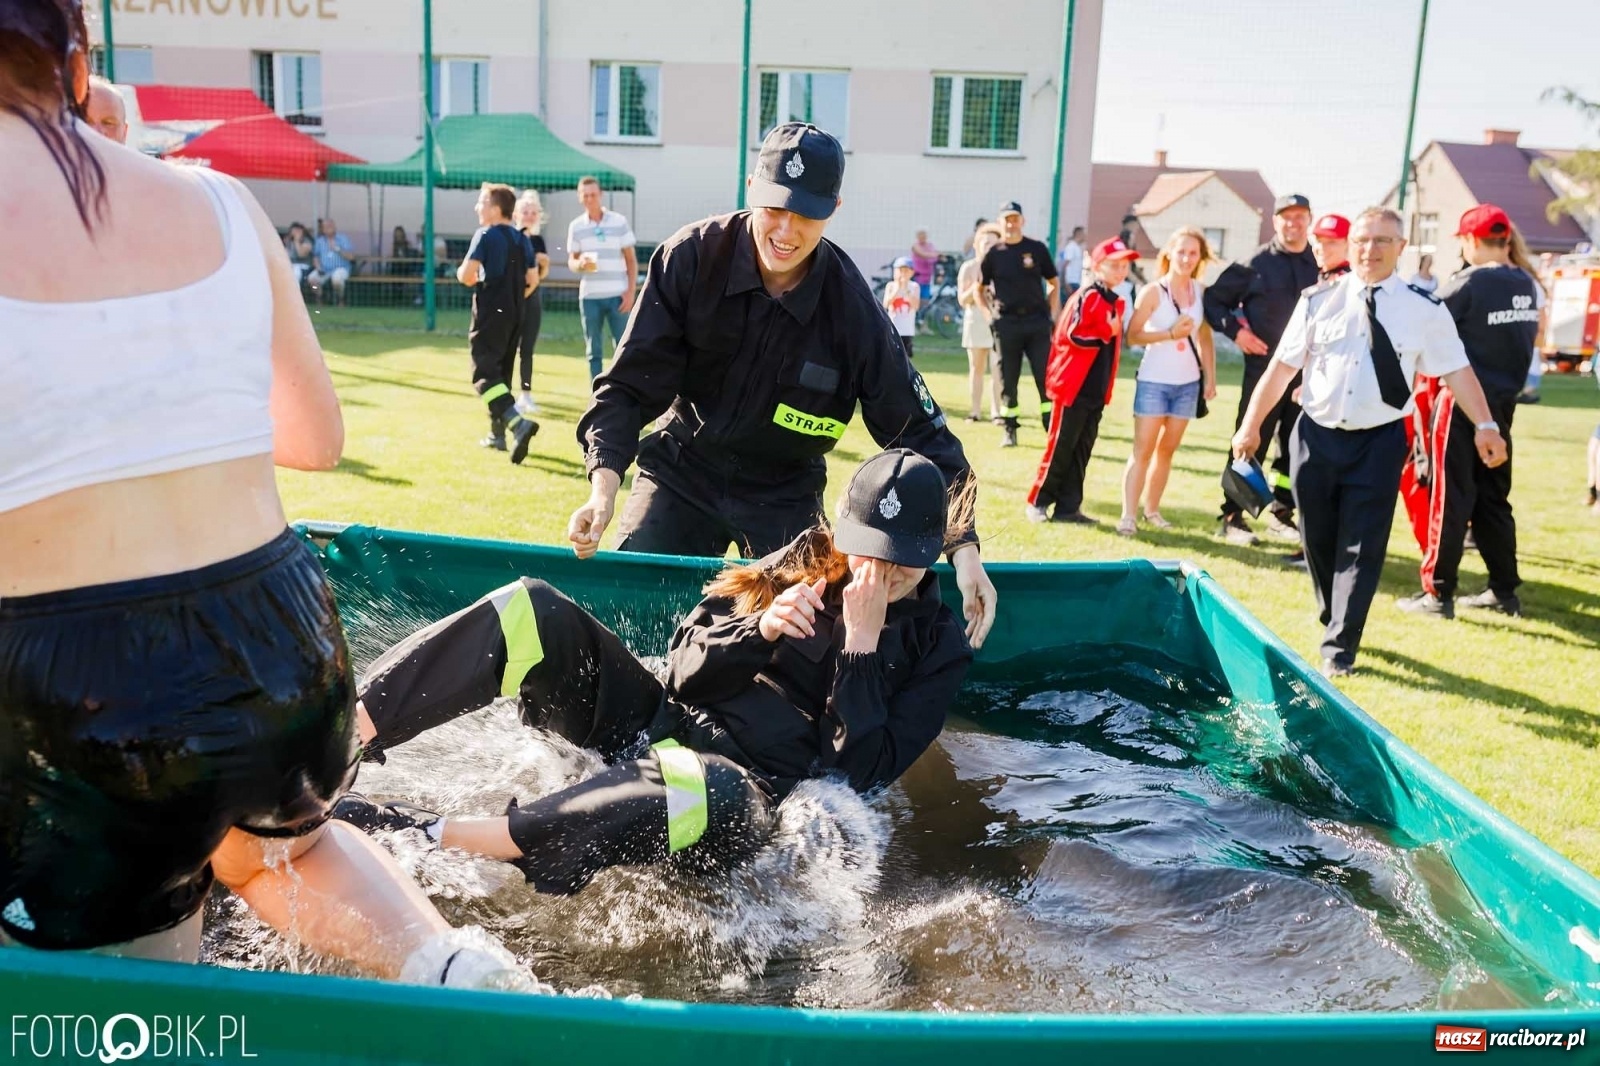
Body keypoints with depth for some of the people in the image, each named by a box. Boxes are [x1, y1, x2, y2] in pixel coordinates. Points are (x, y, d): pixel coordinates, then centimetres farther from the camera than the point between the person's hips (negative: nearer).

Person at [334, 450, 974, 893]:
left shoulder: (937, 647, 4)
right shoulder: (807, 565, 11)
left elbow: (861, 770, -8)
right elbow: (685, 669, 7)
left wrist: (862, 643, -13)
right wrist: (762, 630, -11)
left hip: (749, 786, -5)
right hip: (665, 721, 5)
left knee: (699, 796, -45)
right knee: (534, 612, -17)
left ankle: (431, 837, -41)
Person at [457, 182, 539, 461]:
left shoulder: (486, 235, -10)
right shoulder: (522, 239, 10)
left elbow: (466, 275, -16)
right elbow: (533, 279, 10)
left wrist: (462, 273, 6)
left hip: (490, 314, -7)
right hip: (514, 314, 7)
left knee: (484, 373, -9)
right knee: (502, 373, 16)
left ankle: (518, 422, -30)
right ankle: (497, 433, 20)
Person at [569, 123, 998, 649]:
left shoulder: (854, 307, -17)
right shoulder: (692, 257, -16)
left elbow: (919, 431, -13)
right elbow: (629, 385, -14)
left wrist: (964, 549, -22)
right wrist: (603, 490, -29)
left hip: (785, 496, 0)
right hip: (681, 472, 0)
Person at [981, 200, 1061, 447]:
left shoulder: (1037, 249, 5)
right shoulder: (993, 254, 5)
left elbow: (1054, 283, 13)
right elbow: (980, 290, 14)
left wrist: (1052, 314, 3)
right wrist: (991, 313, 1)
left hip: (1037, 322, 0)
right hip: (1006, 324, 1)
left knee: (1045, 378, -4)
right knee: (1008, 380, 5)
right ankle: (1010, 431, 15)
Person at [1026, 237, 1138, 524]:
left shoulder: (1115, 302, 15)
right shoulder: (1088, 297, -11)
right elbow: (1072, 334, -21)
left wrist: (1108, 377, 17)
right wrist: (1106, 331, -17)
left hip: (1097, 390, 8)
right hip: (1074, 386, -8)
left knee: (1082, 449, 9)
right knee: (1060, 447, -3)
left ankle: (1068, 506, 13)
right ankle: (1038, 502, 7)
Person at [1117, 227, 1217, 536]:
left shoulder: (1201, 291, 5)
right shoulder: (1153, 292, -7)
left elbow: (1205, 338, 11)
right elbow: (1133, 335, -12)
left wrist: (1210, 378, 8)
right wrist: (1171, 333, -20)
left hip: (1188, 383, 4)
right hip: (1154, 382, -4)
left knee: (1167, 449, 10)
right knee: (1143, 450, -5)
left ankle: (1152, 509, 19)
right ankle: (1128, 515, -4)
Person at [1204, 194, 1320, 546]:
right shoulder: (1257, 263, -1)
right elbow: (1215, 299, 2)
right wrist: (1236, 331, -9)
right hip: (1263, 367, -3)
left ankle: (1281, 513, 22)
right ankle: (1232, 517, 6)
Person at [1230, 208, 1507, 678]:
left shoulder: (1425, 309, -2)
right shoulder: (1319, 300, 1)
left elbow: (1457, 370, 1)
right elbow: (1282, 366, 3)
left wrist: (1485, 425, -10)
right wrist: (1251, 424, 1)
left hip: (1379, 442, -2)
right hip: (1316, 436, 2)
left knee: (1362, 547, -2)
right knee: (1318, 541, 12)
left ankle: (1339, 648, 6)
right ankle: (1333, 619, 35)